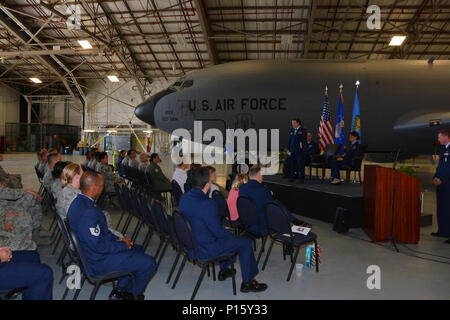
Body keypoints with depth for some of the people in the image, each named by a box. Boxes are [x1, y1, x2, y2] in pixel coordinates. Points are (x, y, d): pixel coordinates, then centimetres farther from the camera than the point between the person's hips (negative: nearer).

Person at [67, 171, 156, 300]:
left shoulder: (79, 202, 1)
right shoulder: (88, 213, -32)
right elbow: (99, 246, -28)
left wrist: (116, 239, 5)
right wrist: (124, 245, -13)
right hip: (99, 262, -11)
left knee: (138, 249, 23)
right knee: (149, 263, -7)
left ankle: (120, 290, 25)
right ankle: (135, 294, 20)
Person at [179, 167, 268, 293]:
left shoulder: (184, 198, -3)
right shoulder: (207, 204, -31)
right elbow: (219, 232, -23)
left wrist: (223, 230, 15)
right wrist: (228, 233, 1)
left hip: (191, 242, 9)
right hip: (205, 250, -9)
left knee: (226, 236, 31)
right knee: (245, 243, 5)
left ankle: (224, 271, 43)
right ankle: (247, 283, 18)